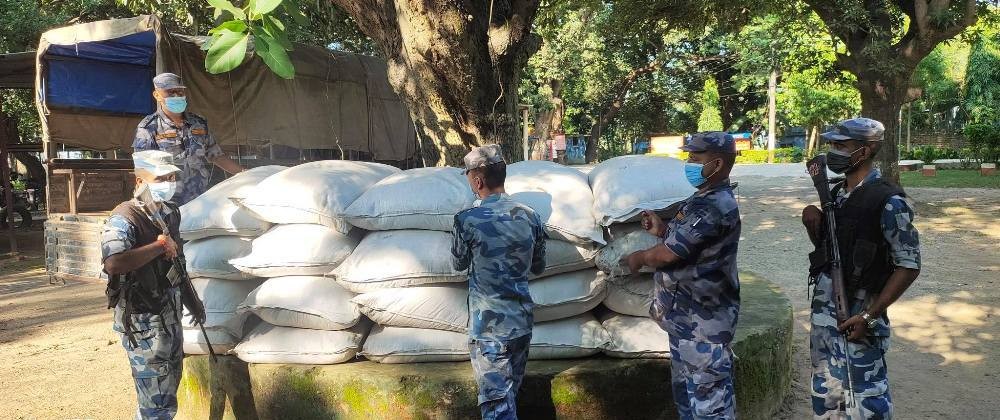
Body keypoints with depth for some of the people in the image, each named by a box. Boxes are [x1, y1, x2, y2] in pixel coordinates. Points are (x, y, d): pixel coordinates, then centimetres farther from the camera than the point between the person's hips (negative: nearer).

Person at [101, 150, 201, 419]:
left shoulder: (171, 214, 9)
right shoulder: (125, 218, -17)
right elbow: (113, 264, -35)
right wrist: (159, 246, -25)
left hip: (170, 314, 9)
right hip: (143, 323, -9)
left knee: (169, 385, 22)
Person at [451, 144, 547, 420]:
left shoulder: (468, 220, -13)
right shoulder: (530, 217, 0)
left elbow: (459, 264, 6)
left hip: (489, 328, -5)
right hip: (523, 323, 5)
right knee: (510, 395, 19)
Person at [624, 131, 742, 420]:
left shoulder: (712, 206, -23)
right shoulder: (709, 198, 10)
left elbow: (669, 253, -22)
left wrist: (639, 258, -3)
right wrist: (663, 229, 6)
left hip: (702, 319, -11)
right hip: (688, 315, 11)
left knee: (709, 395, 0)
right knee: (686, 387, 21)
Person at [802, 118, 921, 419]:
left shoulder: (887, 201, -15)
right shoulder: (836, 193, 8)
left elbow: (908, 266, -14)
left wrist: (870, 316, -17)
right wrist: (812, 223, -4)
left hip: (856, 312, -7)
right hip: (823, 307, 7)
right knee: (825, 391, 18)